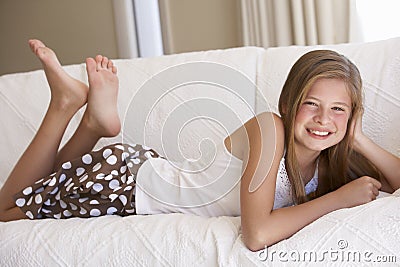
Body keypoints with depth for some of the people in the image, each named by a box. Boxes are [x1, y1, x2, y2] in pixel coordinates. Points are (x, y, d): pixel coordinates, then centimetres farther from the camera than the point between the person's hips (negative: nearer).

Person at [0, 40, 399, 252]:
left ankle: (97, 121, 19)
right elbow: (257, 234, -42)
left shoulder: (330, 158, -10)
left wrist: (356, 137, -22)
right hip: (125, 178, -6)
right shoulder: (269, 128, -32)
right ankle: (67, 102, 13)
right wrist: (339, 198, -33)